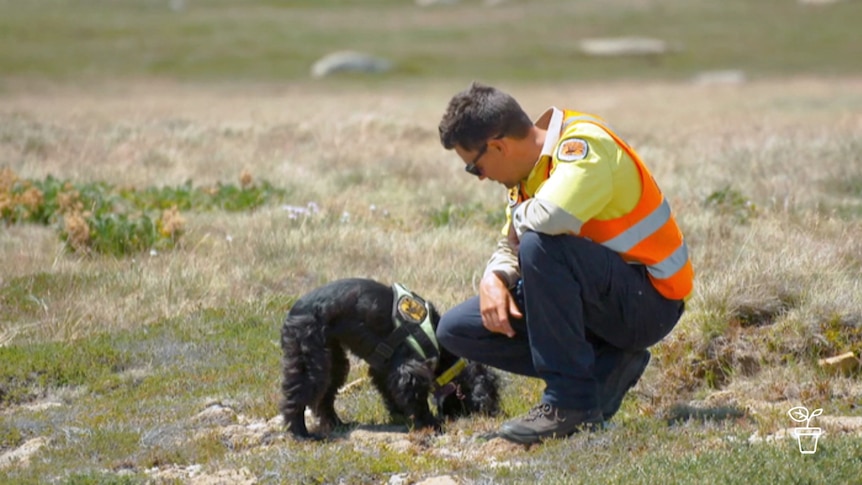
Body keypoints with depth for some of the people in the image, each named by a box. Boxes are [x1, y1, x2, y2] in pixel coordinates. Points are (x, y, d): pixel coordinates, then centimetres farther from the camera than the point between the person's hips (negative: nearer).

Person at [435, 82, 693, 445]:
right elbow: (511, 245, 14)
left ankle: (572, 401, -24)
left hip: (650, 303, -9)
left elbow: (552, 217, -40)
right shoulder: (532, 166, 6)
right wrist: (494, 277, -9)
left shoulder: (584, 144, -21)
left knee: (540, 245, -34)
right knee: (456, 330, 3)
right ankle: (605, 368, 2)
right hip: (601, 303, 9)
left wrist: (520, 216, -17)